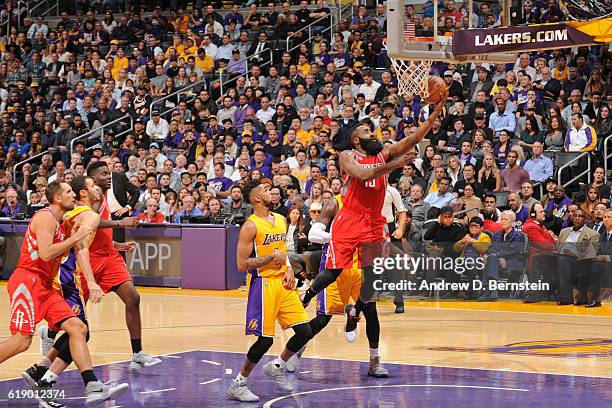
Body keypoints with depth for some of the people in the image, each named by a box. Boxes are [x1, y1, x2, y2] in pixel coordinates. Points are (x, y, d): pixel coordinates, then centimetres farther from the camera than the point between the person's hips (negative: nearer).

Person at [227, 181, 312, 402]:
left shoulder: (281, 220, 11)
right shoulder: (251, 226, -12)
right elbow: (242, 265, -15)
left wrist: (289, 268, 6)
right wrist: (271, 257, -16)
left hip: (283, 284, 7)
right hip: (263, 285, -7)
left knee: (304, 332, 3)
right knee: (265, 340, -8)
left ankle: (277, 367, 25)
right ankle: (238, 384, 8)